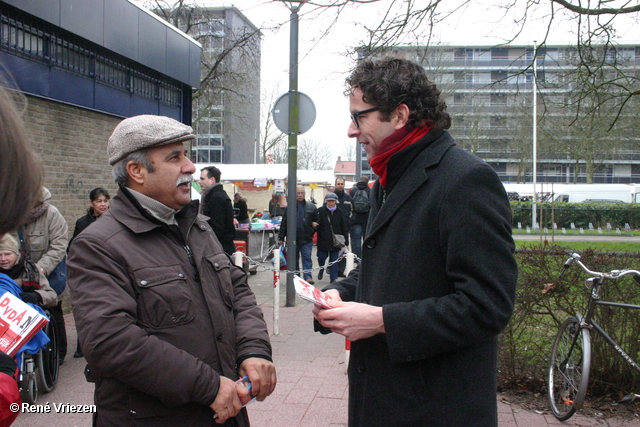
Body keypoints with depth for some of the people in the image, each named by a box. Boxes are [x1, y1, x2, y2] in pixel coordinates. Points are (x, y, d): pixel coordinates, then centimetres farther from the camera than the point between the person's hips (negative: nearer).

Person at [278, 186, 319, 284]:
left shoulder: (311, 207, 5)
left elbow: (317, 220, 15)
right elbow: (284, 223, 4)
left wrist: (315, 225, -4)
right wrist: (281, 237, 2)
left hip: (307, 239, -1)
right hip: (293, 239, 1)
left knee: (307, 258, -6)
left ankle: (308, 277, -7)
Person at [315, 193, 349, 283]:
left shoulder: (340, 212, 3)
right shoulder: (320, 211, -2)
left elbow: (344, 227, 6)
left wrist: (346, 240, 4)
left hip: (336, 241, 1)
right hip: (323, 240, -1)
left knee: (334, 259, 3)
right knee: (321, 257, 3)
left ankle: (333, 278, 13)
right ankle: (321, 268, 37)